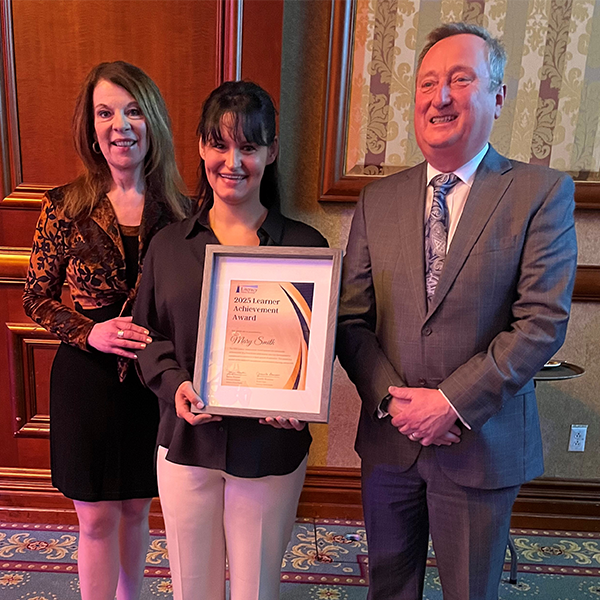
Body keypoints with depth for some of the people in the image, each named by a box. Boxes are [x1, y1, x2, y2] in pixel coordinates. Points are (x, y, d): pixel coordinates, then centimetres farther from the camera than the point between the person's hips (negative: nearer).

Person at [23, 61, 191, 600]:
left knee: (136, 509, 20)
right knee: (97, 519, 12)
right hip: (86, 379, -1)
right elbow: (36, 298, 0)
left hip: (152, 378, 2)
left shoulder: (179, 209, -3)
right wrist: (90, 333, -16)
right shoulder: (65, 207, -6)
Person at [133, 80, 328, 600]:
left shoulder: (305, 246, -6)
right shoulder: (169, 246, 1)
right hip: (187, 441, 2)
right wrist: (174, 384, -13)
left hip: (271, 447, -1)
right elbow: (150, 335, 6)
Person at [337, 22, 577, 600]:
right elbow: (352, 319, 0)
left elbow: (543, 321, -13)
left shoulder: (541, 192, -7)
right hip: (388, 439, 3)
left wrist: (452, 402, -18)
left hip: (481, 447, -2)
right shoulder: (378, 199, 2)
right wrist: (391, 397, -13)